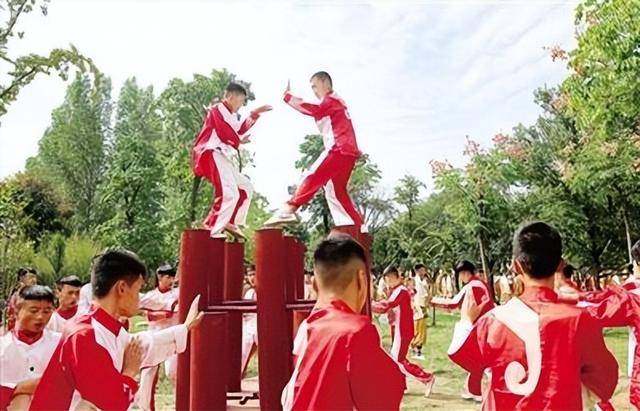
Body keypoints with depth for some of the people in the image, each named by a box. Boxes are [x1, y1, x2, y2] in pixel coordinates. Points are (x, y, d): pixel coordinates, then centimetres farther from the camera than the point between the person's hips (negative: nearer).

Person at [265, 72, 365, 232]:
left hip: (340, 149, -10)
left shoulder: (332, 100, -1)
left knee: (313, 176, -19)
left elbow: (314, 110, -18)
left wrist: (288, 96, -15)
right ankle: (358, 227, 10)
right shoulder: (334, 102, 31)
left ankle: (289, 210, -32)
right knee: (336, 191, 11)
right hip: (346, 151, 10)